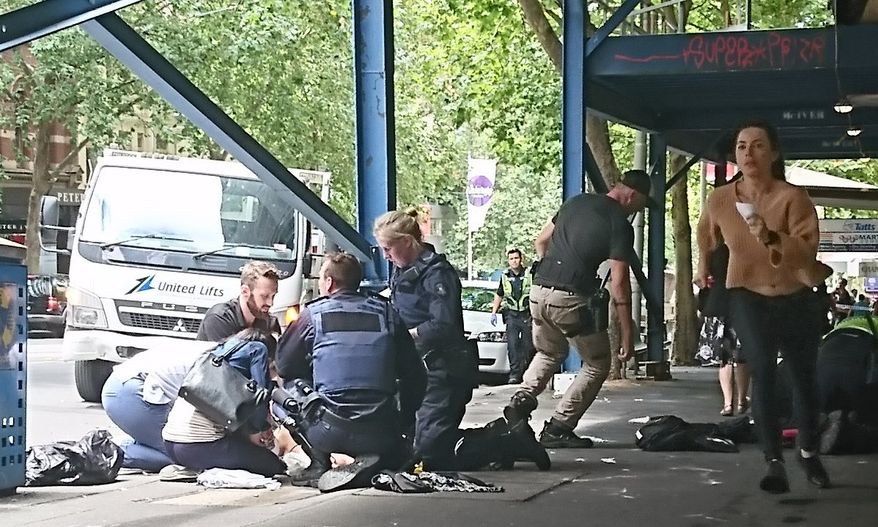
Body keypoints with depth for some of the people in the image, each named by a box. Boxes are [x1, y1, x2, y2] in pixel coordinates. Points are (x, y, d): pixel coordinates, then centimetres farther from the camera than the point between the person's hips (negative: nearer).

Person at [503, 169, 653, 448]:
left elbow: (541, 241, 22)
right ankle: (558, 429, 4)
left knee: (549, 353, 31)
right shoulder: (620, 225, -6)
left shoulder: (576, 202, 14)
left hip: (539, 291, 7)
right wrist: (628, 334, -7)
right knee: (597, 365, 12)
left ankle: (522, 398, 6)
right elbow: (619, 283, -11)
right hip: (572, 299, -6)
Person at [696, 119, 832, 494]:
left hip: (797, 299, 0)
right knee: (762, 374, -17)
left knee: (803, 377, 13)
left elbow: (805, 252, -29)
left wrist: (771, 238, -43)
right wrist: (703, 267, 28)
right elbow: (707, 236, 14)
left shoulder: (793, 198, -20)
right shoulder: (719, 200, -10)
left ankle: (808, 453, 35)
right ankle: (774, 463, -15)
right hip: (750, 298, 0)